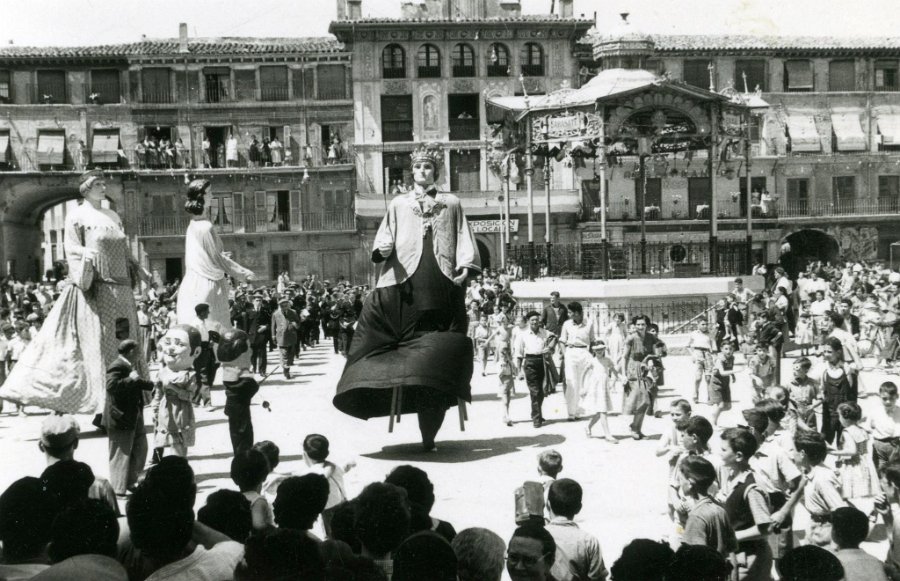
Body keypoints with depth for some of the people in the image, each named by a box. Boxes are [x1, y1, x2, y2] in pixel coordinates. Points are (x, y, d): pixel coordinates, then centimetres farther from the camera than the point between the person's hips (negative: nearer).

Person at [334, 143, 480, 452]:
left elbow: (464, 241, 13)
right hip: (405, 281, 1)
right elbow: (385, 236, 11)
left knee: (438, 350, -8)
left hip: (441, 285, -1)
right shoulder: (399, 204, 20)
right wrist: (384, 249, -12)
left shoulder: (452, 204, 19)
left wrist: (465, 266, -4)